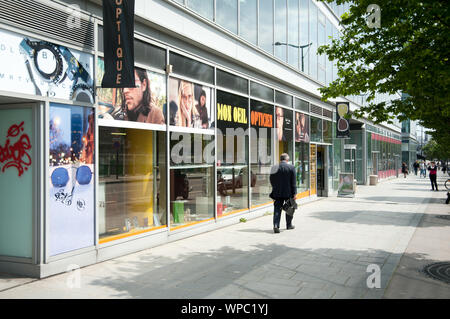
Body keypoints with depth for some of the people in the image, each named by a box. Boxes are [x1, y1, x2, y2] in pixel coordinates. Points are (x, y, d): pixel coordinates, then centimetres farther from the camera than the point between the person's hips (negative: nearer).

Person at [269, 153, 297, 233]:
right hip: (288, 192, -1)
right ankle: (289, 225, 28)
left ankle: (276, 225, -15)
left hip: (277, 193, 1)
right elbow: (293, 182, -8)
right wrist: (294, 193, -6)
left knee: (277, 209, 1)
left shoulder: (274, 168, 1)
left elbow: (271, 181, 8)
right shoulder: (291, 167, -7)